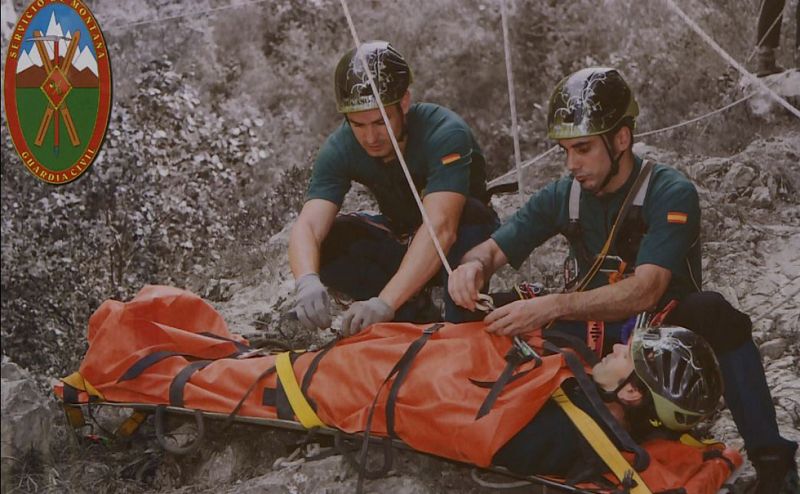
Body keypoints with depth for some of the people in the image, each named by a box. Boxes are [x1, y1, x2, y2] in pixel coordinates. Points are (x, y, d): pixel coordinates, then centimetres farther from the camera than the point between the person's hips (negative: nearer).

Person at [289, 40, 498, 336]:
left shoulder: (446, 134, -32)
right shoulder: (340, 149, -18)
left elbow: (440, 228, -43)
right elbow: (308, 225, -29)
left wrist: (385, 303, -54)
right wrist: (307, 281, -52)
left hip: (462, 244, -4)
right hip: (402, 240, 4)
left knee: (469, 213, -38)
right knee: (321, 243, -22)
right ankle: (418, 315, -14)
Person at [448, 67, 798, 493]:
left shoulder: (670, 194, -15)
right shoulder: (564, 196, 1)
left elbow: (645, 293, -28)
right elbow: (492, 250, 5)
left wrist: (551, 307, -38)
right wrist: (473, 266, -22)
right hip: (593, 337, 5)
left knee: (711, 312, -37)